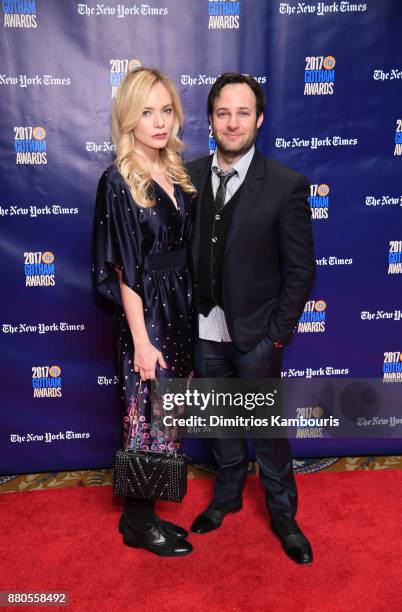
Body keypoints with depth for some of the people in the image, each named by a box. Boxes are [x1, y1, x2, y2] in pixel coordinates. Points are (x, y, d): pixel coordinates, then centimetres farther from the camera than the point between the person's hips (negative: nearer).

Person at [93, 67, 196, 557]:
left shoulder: (176, 174, 8)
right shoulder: (119, 181, -12)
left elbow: (183, 249, 11)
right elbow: (124, 270, -15)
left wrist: (189, 310, 7)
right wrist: (141, 340, -16)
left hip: (181, 310, 7)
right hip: (146, 314, -7)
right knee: (147, 418, 6)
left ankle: (144, 513, 36)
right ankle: (138, 523, 29)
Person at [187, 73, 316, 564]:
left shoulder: (285, 186, -11)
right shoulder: (190, 175, -1)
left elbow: (300, 270, -8)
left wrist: (278, 336, -9)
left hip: (255, 334, -3)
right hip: (205, 329, 4)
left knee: (268, 430, 12)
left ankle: (283, 515, 35)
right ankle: (227, 496, 44)